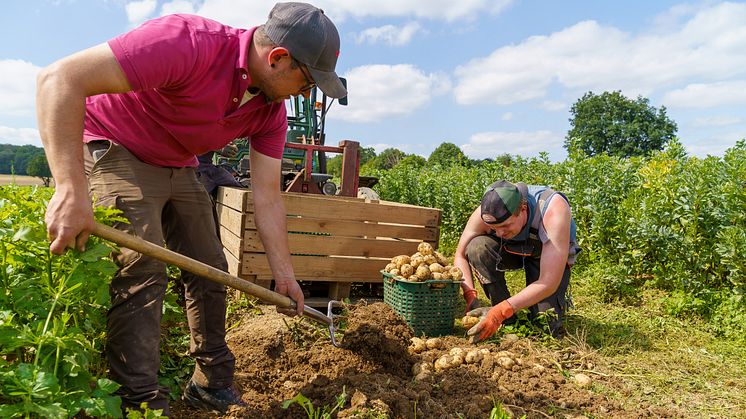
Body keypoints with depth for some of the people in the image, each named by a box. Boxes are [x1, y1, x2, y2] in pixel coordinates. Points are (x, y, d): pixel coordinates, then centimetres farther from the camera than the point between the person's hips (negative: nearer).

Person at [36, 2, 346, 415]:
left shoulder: (271, 111, -11)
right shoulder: (189, 42, -33)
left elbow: (267, 198, -7)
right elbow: (60, 78, -35)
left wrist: (284, 274, -8)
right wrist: (71, 189, -41)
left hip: (178, 169, 7)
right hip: (115, 151, -6)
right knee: (142, 271, -19)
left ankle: (212, 385, 18)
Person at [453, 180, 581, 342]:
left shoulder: (554, 211, -39)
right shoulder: (486, 213, -30)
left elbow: (549, 283, -41)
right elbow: (461, 255, -18)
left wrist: (502, 311, -47)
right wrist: (470, 297, -34)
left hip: (551, 257, -3)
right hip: (511, 250, 3)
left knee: (546, 327, -20)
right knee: (477, 247, -30)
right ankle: (509, 321, -13)